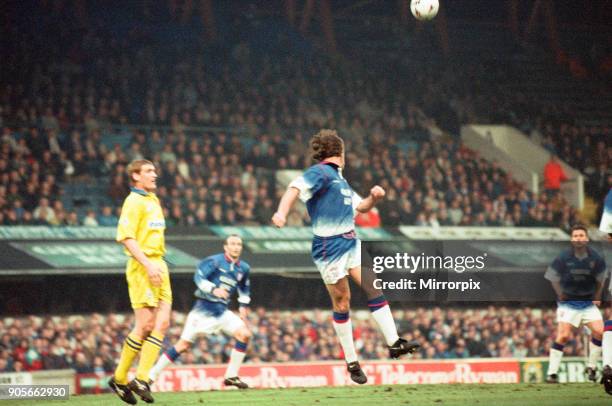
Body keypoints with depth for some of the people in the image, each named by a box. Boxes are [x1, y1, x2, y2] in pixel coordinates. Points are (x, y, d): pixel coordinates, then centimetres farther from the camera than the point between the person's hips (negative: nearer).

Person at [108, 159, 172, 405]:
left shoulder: (153, 200, 20)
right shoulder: (134, 201, -8)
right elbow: (125, 237, -17)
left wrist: (159, 264, 19)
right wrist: (148, 264, -23)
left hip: (158, 266, 8)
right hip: (141, 267, -8)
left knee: (162, 323, -1)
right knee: (145, 325, -10)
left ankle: (141, 379, 0)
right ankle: (119, 379, 1)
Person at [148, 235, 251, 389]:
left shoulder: (243, 268, 9)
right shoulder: (214, 261, -9)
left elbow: (244, 288, 27)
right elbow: (199, 277, -19)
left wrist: (243, 305, 18)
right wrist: (214, 289, -33)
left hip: (221, 311, 6)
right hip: (204, 309, -6)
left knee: (244, 334, -11)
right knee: (184, 344, -8)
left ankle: (231, 376, -2)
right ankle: (151, 375, 0)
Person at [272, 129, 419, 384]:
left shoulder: (338, 178, 20)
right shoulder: (320, 173, -8)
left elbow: (361, 207, 30)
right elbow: (296, 189, -26)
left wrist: (374, 197, 8)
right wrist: (282, 213, -44)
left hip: (351, 243, 8)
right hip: (329, 247, -8)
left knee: (373, 287, -2)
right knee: (341, 301, -1)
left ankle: (394, 343, -1)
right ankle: (351, 361, 7)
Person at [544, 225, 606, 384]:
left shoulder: (595, 258, -5)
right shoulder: (563, 258, -11)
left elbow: (600, 279, 10)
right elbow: (554, 278, 3)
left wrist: (596, 297, 9)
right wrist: (561, 296, 1)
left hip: (588, 303, 3)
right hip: (568, 303, -3)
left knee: (599, 332, -12)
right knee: (562, 336, -15)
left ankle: (591, 367, 8)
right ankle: (552, 373, -10)